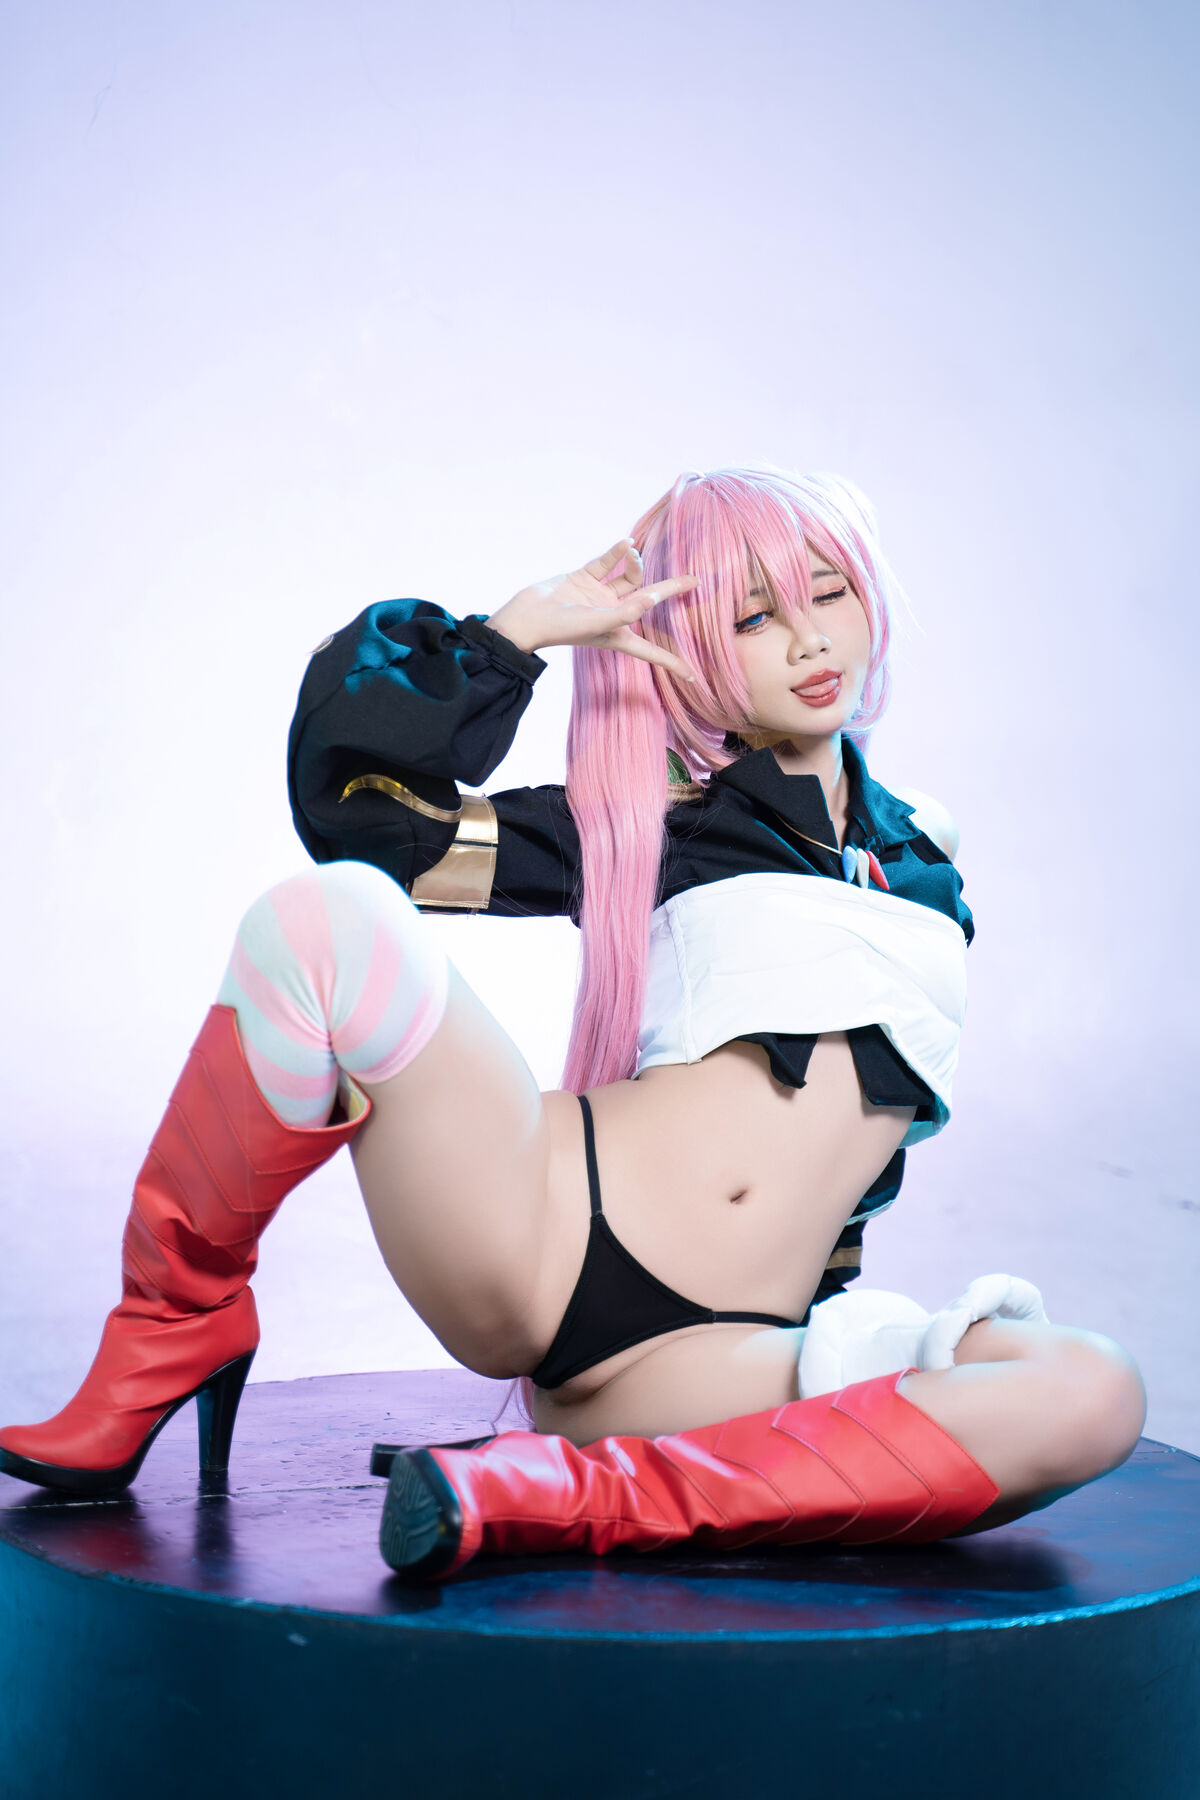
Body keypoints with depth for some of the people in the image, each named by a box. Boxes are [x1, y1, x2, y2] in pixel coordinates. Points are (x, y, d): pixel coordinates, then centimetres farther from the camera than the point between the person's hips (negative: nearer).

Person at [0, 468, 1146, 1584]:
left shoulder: (926, 856, 20)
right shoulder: (647, 825, 10)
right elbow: (354, 795, 0)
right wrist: (534, 619, 4)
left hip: (705, 1360, 3)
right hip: (541, 1236, -2)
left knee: (1091, 1396, -25)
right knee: (325, 919, -24)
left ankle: (557, 1495, -29)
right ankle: (169, 1341, -5)